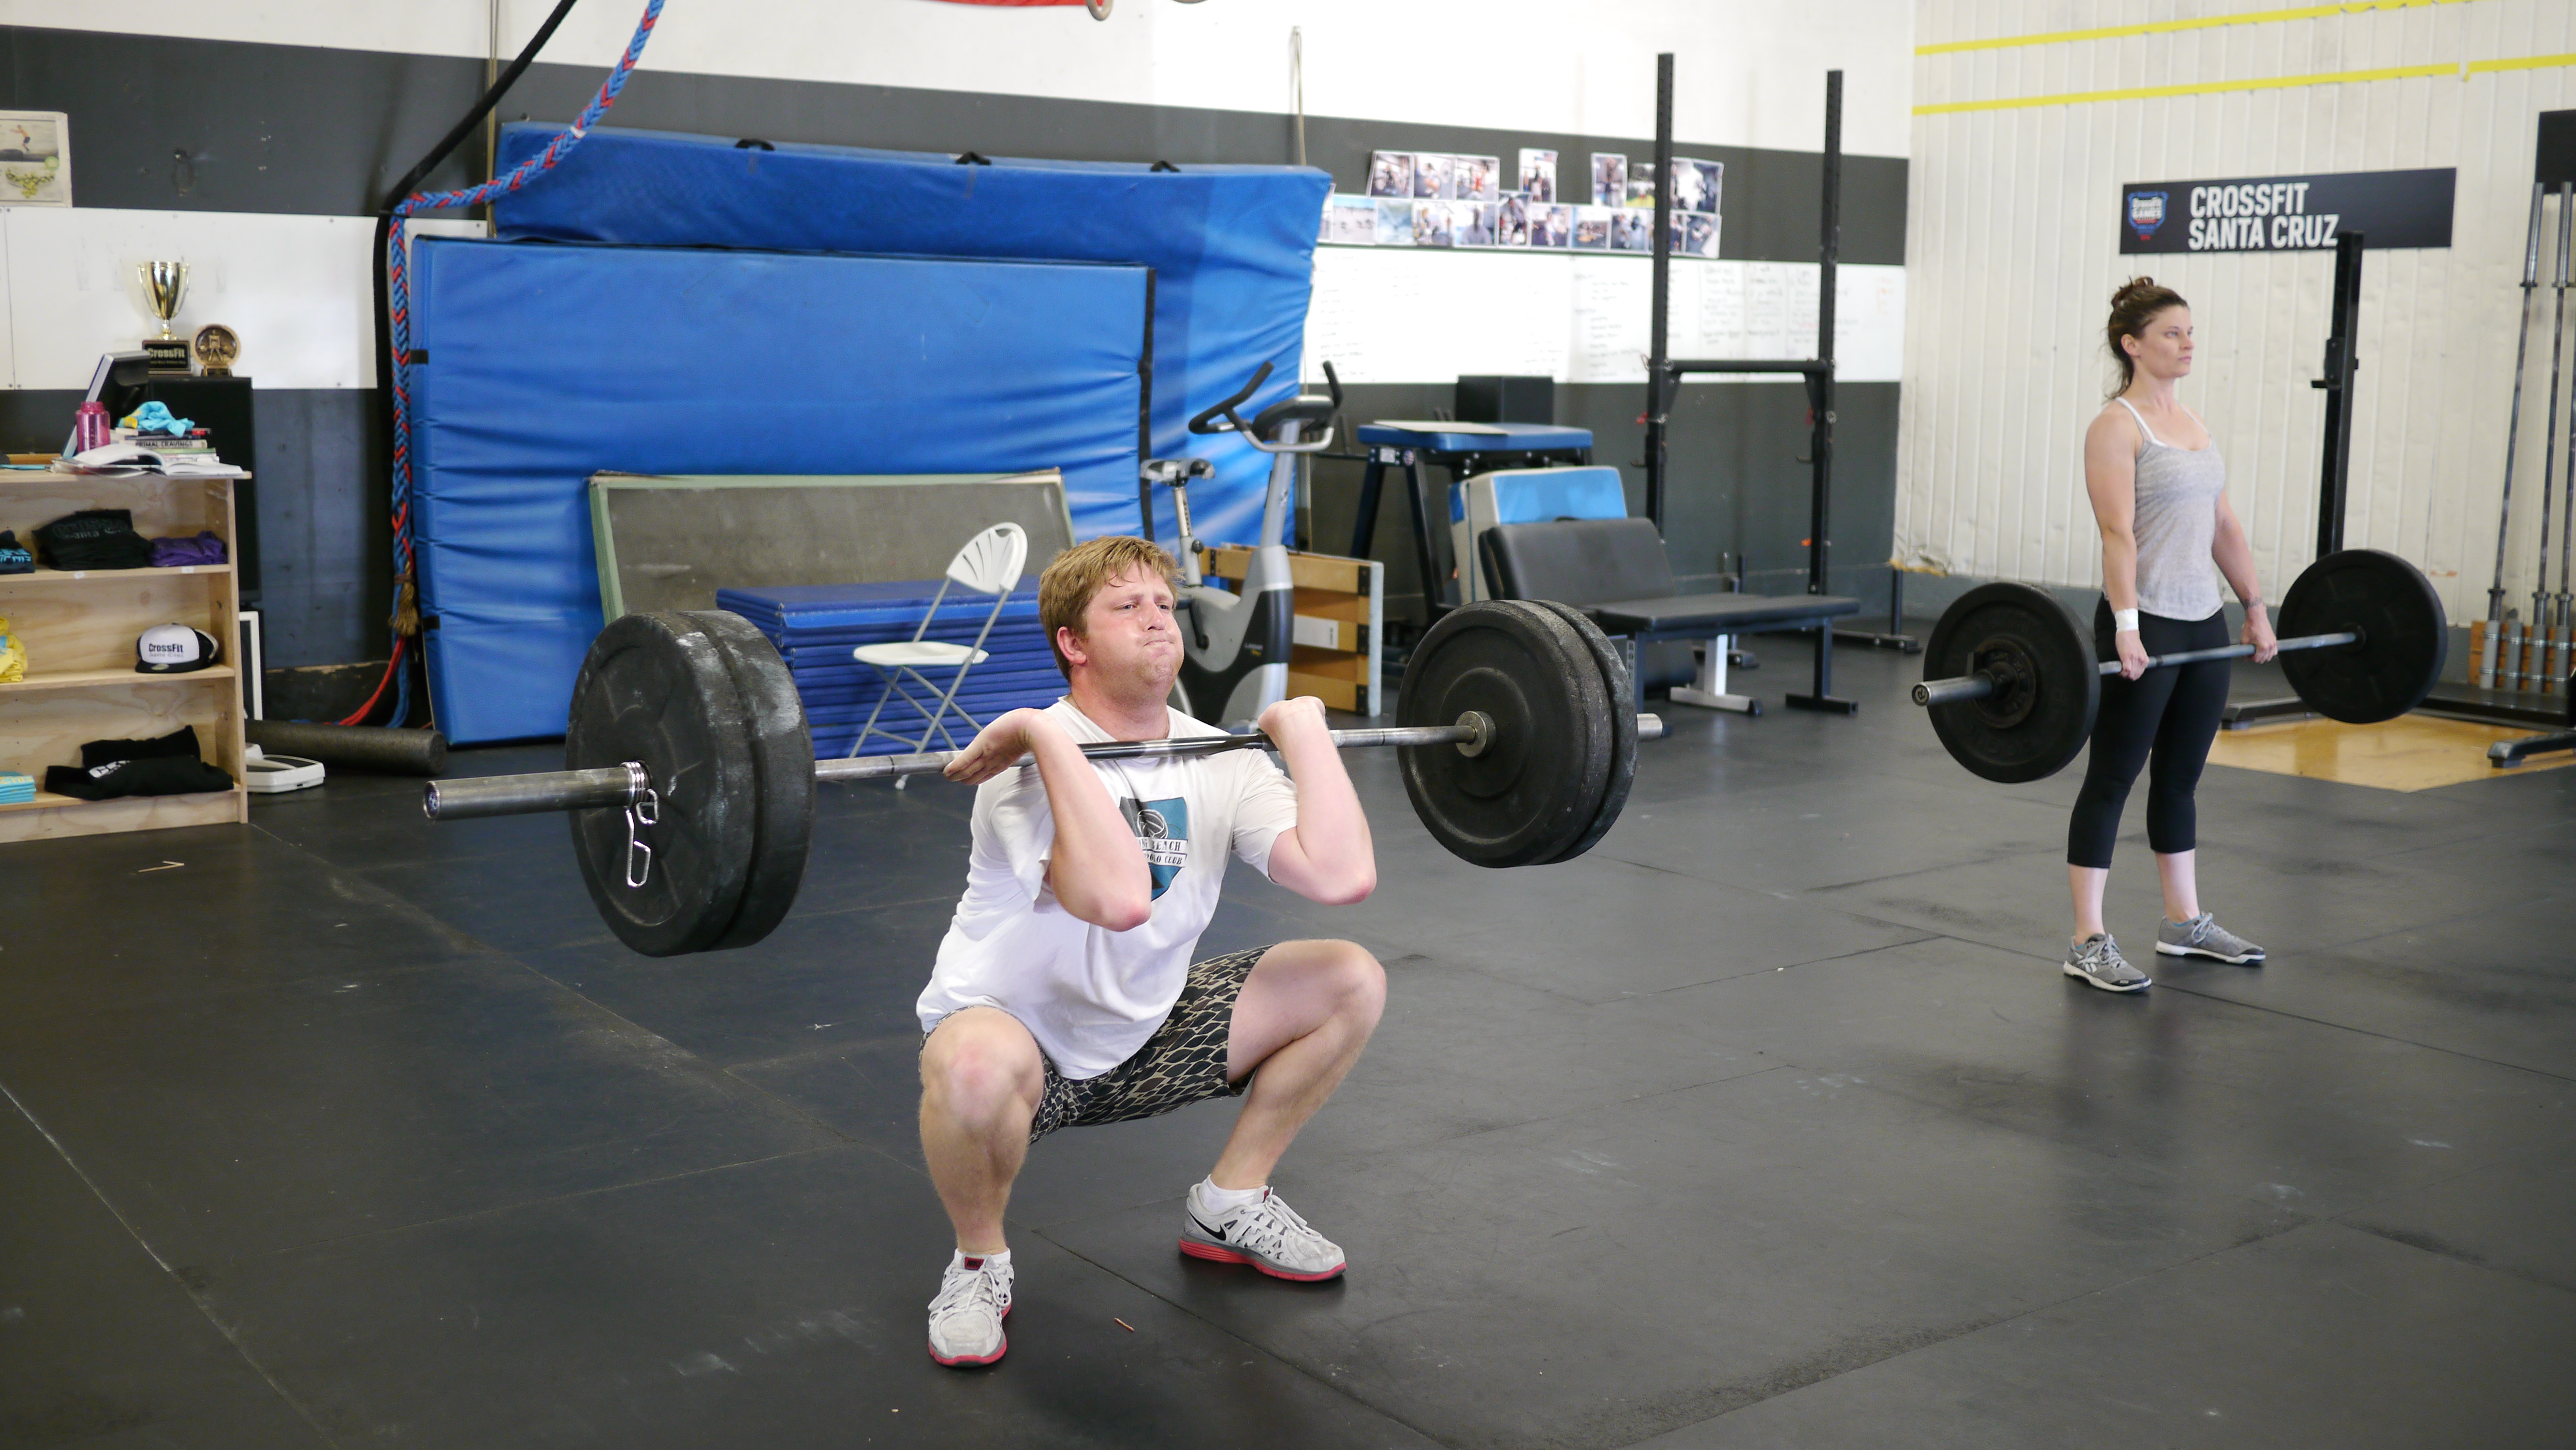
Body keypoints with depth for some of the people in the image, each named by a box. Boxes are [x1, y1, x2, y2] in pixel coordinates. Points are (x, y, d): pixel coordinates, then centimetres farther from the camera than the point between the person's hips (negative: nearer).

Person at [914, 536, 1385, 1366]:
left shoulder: (1218, 761, -7)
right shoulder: (1030, 765, -26)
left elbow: (1342, 877, -23)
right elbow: (1120, 900, -46)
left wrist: (1303, 727, -15)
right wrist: (1050, 738, -41)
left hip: (1144, 1037, 6)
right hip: (1017, 1037, -6)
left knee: (1351, 983, -5)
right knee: (977, 1066, -42)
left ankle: (1229, 1206, 13)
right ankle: (980, 1263, -8)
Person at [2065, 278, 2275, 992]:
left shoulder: (2193, 424, 14)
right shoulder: (2116, 426, -10)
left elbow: (2223, 524, 17)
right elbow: (2118, 533, -20)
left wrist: (2256, 607, 14)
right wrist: (2125, 627, -28)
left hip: (2203, 625, 8)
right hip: (2144, 627, -8)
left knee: (2180, 777, 16)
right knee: (2112, 779, -3)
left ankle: (2185, 921, 28)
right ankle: (2088, 943, 2)